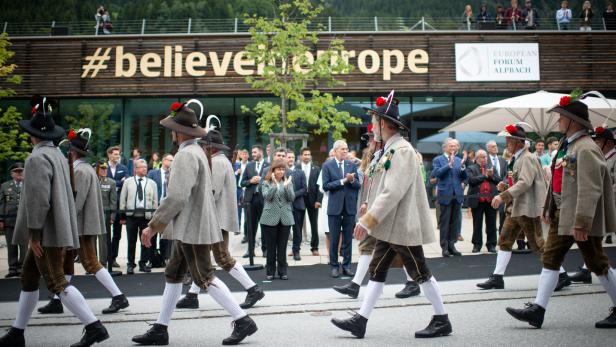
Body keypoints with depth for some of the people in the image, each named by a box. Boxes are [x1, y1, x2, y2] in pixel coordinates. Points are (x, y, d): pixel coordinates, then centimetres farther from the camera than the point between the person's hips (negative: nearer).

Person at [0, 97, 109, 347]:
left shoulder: (37, 158, -16)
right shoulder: (57, 155, 14)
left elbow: (39, 199, -22)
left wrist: (33, 234, -18)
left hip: (47, 233, -10)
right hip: (56, 232, 10)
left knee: (56, 283, -8)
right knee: (28, 279, 15)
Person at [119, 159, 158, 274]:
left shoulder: (152, 183, 7)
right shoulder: (128, 182, 5)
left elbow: (155, 201, 7)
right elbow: (123, 199, 6)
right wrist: (123, 215, 3)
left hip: (146, 216, 1)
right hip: (131, 215, -1)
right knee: (131, 241, 4)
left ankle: (143, 263, 16)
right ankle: (130, 264, 13)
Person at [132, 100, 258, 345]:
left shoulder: (186, 155, -18)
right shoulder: (197, 151, 14)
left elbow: (176, 197, -25)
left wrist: (153, 225, -19)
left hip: (192, 229, -10)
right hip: (188, 228, 10)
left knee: (204, 278, -5)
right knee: (173, 276, 14)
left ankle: (243, 321, 1)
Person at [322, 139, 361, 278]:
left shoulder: (352, 165, 8)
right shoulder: (327, 165, -1)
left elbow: (358, 185, 6)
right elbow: (326, 186, -10)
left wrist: (351, 180, -14)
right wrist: (342, 181, -14)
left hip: (350, 206, 3)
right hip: (335, 207, -3)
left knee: (348, 239, 7)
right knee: (334, 239, 4)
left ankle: (346, 266, 15)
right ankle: (334, 266, 12)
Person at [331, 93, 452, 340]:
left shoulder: (402, 150, -19)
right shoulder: (388, 150, 11)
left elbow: (393, 192, -26)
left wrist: (367, 221, -25)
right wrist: (368, 216, 15)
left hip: (402, 226, -9)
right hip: (390, 226, 9)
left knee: (420, 273, 2)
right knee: (377, 271, 9)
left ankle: (442, 321, 16)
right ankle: (360, 321, 13)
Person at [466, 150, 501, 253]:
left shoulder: (492, 168, 15)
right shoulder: (471, 169, 3)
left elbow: (499, 180, 5)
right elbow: (472, 180, -13)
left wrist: (491, 176, -12)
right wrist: (485, 176, -10)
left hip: (491, 200, 3)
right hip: (477, 200, -3)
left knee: (491, 224, 6)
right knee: (477, 224, 5)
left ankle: (491, 244, 13)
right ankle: (477, 244, 13)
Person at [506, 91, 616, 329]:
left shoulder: (586, 149, -19)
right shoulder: (566, 146, 10)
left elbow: (590, 190, -25)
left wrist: (582, 223, -27)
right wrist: (548, 207, 20)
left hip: (581, 219, -9)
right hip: (562, 215, 9)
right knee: (550, 259, 6)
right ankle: (537, 310, 8)